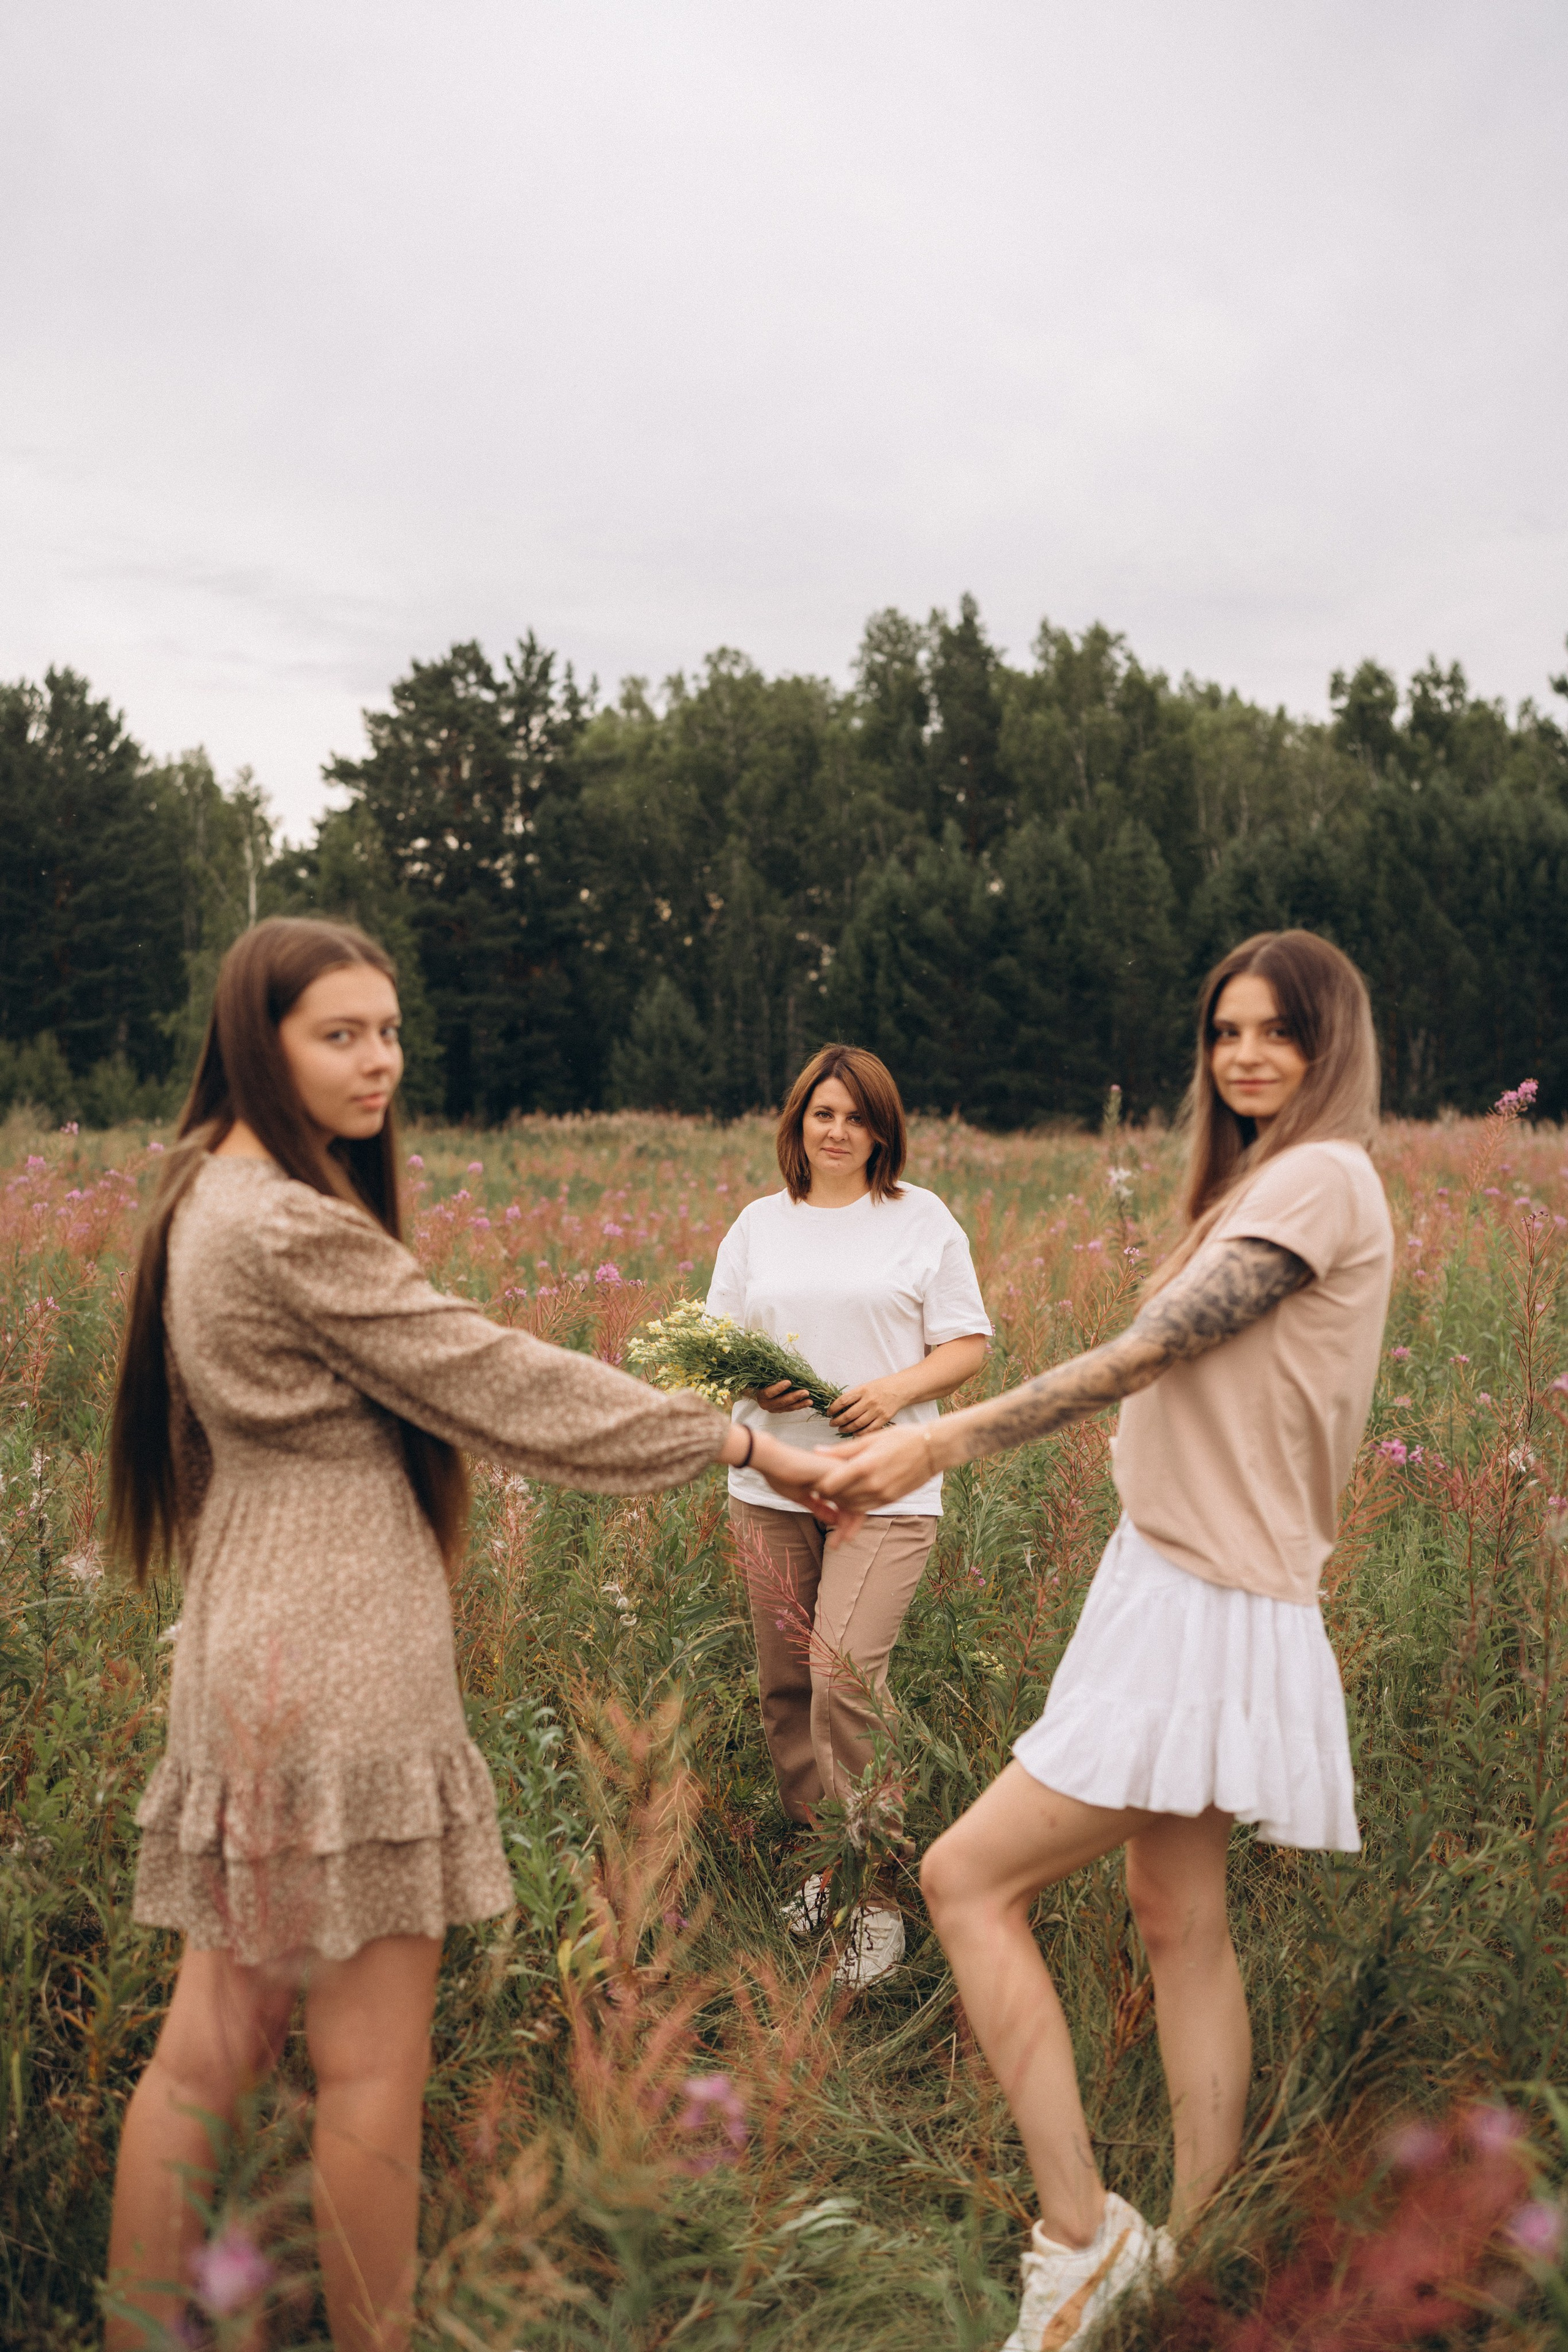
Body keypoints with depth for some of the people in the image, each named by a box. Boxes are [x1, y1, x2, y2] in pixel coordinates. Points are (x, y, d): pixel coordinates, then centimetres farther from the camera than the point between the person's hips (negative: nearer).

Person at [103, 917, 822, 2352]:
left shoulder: (215, 1192, 12)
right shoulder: (291, 1227, -18)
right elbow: (498, 1382, -14)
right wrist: (741, 1443, -5)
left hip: (255, 1657, 10)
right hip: (340, 1670, -10)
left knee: (214, 2041, 14)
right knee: (372, 2064, 4)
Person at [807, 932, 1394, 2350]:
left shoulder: (1321, 1178, -15)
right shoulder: (1271, 1184, 16)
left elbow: (1141, 1359, -21)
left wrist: (937, 1446, -22)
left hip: (1211, 1618, -10)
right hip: (1186, 1589, 10)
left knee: (969, 1876, -9)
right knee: (1181, 1919, 15)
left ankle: (1079, 2230, -1)